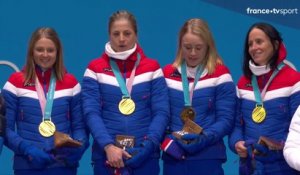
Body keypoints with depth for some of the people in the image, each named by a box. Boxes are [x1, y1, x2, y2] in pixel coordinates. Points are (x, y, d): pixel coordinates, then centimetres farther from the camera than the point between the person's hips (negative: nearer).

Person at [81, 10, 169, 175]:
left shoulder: (152, 68, 6)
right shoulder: (95, 69, 4)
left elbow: (161, 112, 0)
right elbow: (91, 112, -5)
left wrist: (147, 146, -15)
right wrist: (108, 146, -19)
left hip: (145, 156, 1)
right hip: (106, 155, -1)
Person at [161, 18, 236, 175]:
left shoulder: (220, 75, -1)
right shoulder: (167, 75, 9)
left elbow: (226, 119, -5)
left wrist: (203, 138, -20)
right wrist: (166, 141, -11)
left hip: (208, 158, -2)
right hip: (173, 158, 3)